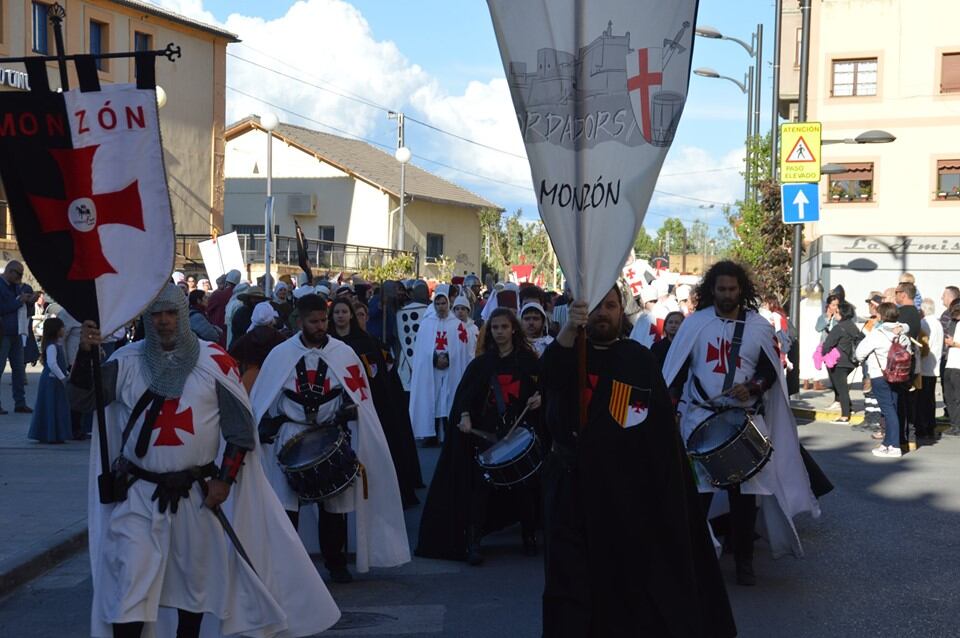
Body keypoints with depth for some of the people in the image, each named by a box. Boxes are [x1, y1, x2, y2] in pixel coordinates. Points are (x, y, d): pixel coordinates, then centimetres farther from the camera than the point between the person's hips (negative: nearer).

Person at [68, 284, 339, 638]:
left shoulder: (213, 362, -4)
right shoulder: (127, 361, 0)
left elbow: (240, 426, -2)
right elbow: (82, 401, -7)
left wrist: (225, 478, -6)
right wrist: (86, 354, -21)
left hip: (196, 492, 0)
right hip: (139, 492, 0)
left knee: (195, 578, 15)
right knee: (129, 585, -4)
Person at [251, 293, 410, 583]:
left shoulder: (343, 353, -1)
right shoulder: (280, 354, -1)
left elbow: (359, 398, 4)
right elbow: (263, 400, 5)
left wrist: (347, 413, -10)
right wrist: (268, 430, 0)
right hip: (291, 439, 0)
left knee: (334, 504, 8)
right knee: (287, 504, 0)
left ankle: (335, 562, 23)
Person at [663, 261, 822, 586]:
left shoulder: (759, 326, 4)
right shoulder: (696, 322, 1)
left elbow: (770, 371, 7)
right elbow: (677, 369, 2)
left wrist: (752, 388, -14)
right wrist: (670, 410, -4)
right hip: (701, 417, -1)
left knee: (745, 492, 4)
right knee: (697, 490, 0)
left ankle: (744, 561, 15)